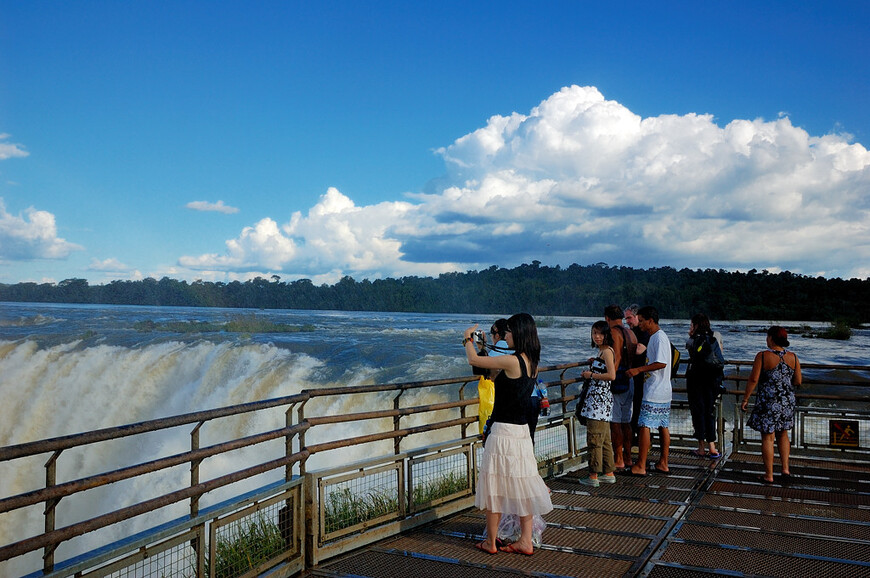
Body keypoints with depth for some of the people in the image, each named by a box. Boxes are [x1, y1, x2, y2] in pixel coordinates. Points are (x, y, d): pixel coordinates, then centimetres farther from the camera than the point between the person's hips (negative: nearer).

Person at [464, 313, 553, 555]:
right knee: (521, 485, 13)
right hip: (522, 431, 8)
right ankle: (525, 541, 19)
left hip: (503, 432, -8)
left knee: (494, 485, 6)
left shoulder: (512, 361, -19)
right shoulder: (531, 362, 5)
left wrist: (468, 338, 7)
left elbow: (473, 360, -11)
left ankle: (491, 542, 17)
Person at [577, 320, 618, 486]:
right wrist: (589, 374, 12)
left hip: (599, 399, -10)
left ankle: (593, 476, -1)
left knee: (594, 439, -6)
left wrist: (592, 375, -11)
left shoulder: (607, 351, -11)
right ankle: (609, 474, 21)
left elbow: (611, 375, -22)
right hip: (598, 399, 10)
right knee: (604, 439, 14)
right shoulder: (602, 351, 18)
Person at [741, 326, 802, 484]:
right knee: (782, 434, 22)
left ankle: (769, 475, 10)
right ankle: (785, 469, 19)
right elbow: (798, 382, 3)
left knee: (767, 437, 4)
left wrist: (745, 398, -5)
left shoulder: (762, 356, -13)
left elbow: (753, 379, -14)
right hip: (787, 401, 4)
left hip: (768, 402, -4)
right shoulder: (793, 357, -1)